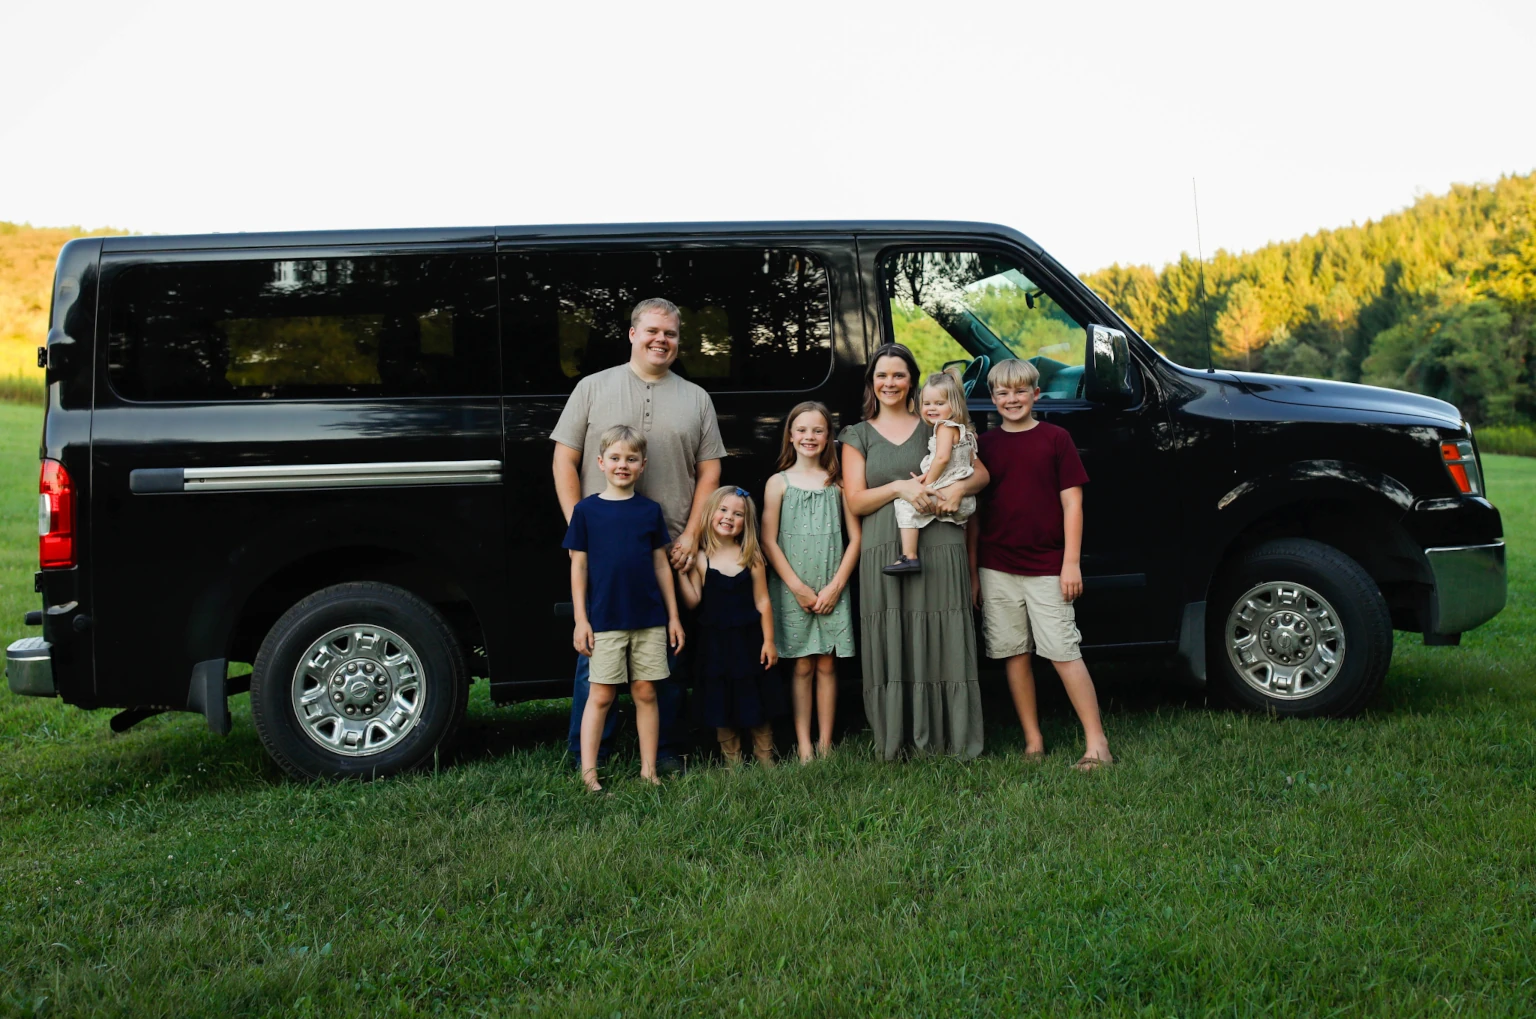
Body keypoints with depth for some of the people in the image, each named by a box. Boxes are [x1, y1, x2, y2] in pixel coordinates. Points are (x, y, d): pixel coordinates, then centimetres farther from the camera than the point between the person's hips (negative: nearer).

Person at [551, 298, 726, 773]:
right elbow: (565, 461, 5)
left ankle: (663, 750, 18)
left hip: (670, 551, 2)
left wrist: (691, 535, -1)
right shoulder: (593, 388, 8)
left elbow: (709, 471, 10)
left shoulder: (695, 398, 13)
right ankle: (587, 758, 12)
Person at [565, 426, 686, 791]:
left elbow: (661, 565, 8)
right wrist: (581, 619, -4)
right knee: (601, 695, 1)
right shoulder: (586, 510, -1)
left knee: (646, 693, 6)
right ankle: (588, 771, 9)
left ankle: (649, 770, 14)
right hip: (605, 621, -2)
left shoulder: (650, 511, 5)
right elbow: (578, 566, 0)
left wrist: (673, 616, 6)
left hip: (649, 619, 2)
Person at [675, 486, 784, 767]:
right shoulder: (700, 559, -3)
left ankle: (765, 757, 24)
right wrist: (681, 572, -14)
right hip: (714, 641, 0)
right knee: (721, 702, 8)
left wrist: (768, 641, -2)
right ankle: (732, 762, 22)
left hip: (748, 639, 0)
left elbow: (762, 602, 0)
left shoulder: (751, 558, -2)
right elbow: (692, 601, -6)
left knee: (757, 700, 8)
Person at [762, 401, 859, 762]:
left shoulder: (837, 482, 6)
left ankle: (825, 744, 12)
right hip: (792, 591, -1)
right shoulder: (779, 483, 3)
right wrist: (798, 587, -9)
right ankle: (803, 746, 7)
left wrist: (835, 585, -5)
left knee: (827, 665, 5)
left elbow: (855, 537, 4)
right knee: (802, 666, 2)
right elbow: (769, 541, -2)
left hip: (832, 592, 1)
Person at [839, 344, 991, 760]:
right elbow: (855, 501, 4)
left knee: (942, 643, -2)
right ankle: (894, 745, 4)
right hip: (884, 553, 0)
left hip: (939, 549, 0)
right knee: (892, 648, -2)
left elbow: (982, 473, 11)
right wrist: (899, 487, -12)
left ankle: (949, 740, 6)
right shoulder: (858, 435, 14)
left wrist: (959, 488, -11)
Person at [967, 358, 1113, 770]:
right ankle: (1033, 741, 17)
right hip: (996, 569, 3)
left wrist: (1072, 563, -6)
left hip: (1046, 567, -3)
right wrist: (972, 572, 6)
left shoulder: (1056, 439, 1)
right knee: (1014, 655, 7)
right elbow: (974, 512, 9)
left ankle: (1097, 743, 1)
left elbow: (1072, 503, 0)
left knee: (1064, 652, -6)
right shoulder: (984, 445, 8)